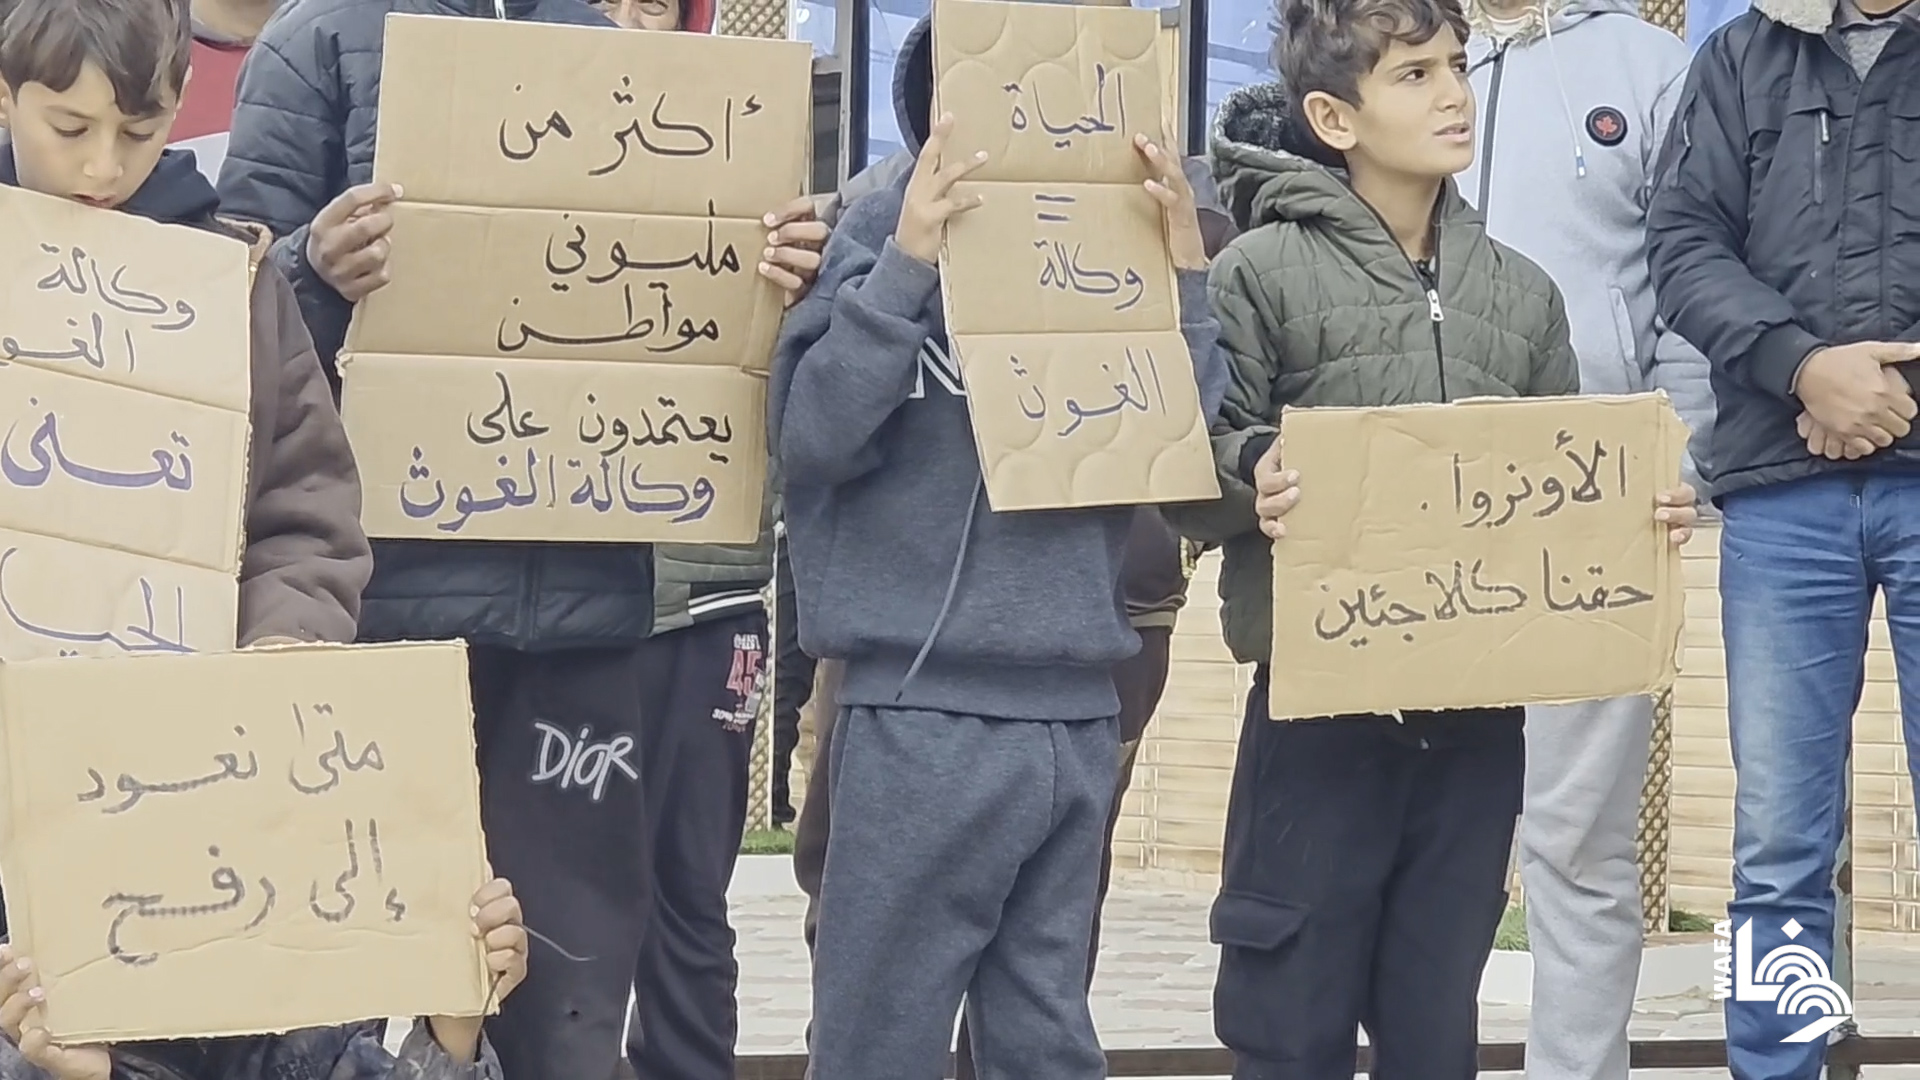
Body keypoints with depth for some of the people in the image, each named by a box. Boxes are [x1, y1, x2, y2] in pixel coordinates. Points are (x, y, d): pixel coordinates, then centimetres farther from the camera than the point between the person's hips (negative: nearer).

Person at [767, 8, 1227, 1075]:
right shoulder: (884, 236, -1)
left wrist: (1187, 274, -3)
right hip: (925, 712, -4)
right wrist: (907, 264, -18)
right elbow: (813, 436, -12)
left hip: (1080, 712, 4)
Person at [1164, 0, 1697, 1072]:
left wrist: (1645, 507, -3)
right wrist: (1253, 478, -26)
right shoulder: (1263, 272, -3)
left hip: (1479, 708, 4)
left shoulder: (1521, 291, 11)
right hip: (1320, 703, -4)